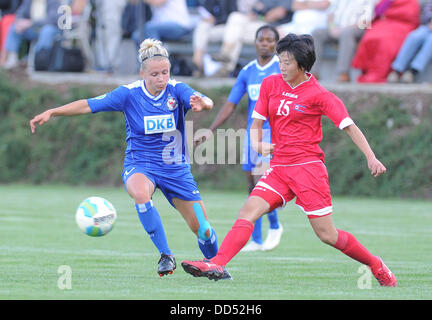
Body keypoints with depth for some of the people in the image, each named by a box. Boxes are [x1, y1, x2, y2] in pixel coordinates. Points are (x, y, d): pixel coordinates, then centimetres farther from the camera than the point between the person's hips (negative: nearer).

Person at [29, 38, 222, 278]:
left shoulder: (177, 90, -10)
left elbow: (206, 102, -28)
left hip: (176, 168, 1)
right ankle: (166, 256, -28)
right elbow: (89, 105, -12)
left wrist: (202, 103, -53)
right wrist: (51, 112, -22)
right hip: (140, 165, -1)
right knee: (140, 192, -39)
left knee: (203, 230, 2)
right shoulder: (129, 94, -10)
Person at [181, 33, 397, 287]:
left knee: (327, 235, -3)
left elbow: (349, 126, -6)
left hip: (308, 167, -5)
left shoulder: (318, 94, -6)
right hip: (279, 168, 5)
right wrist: (257, 144, -8)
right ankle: (216, 265, -26)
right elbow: (257, 121, 13)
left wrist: (371, 158, -15)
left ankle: (377, 266, 16)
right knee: (248, 211, -15)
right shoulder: (271, 84, 8)